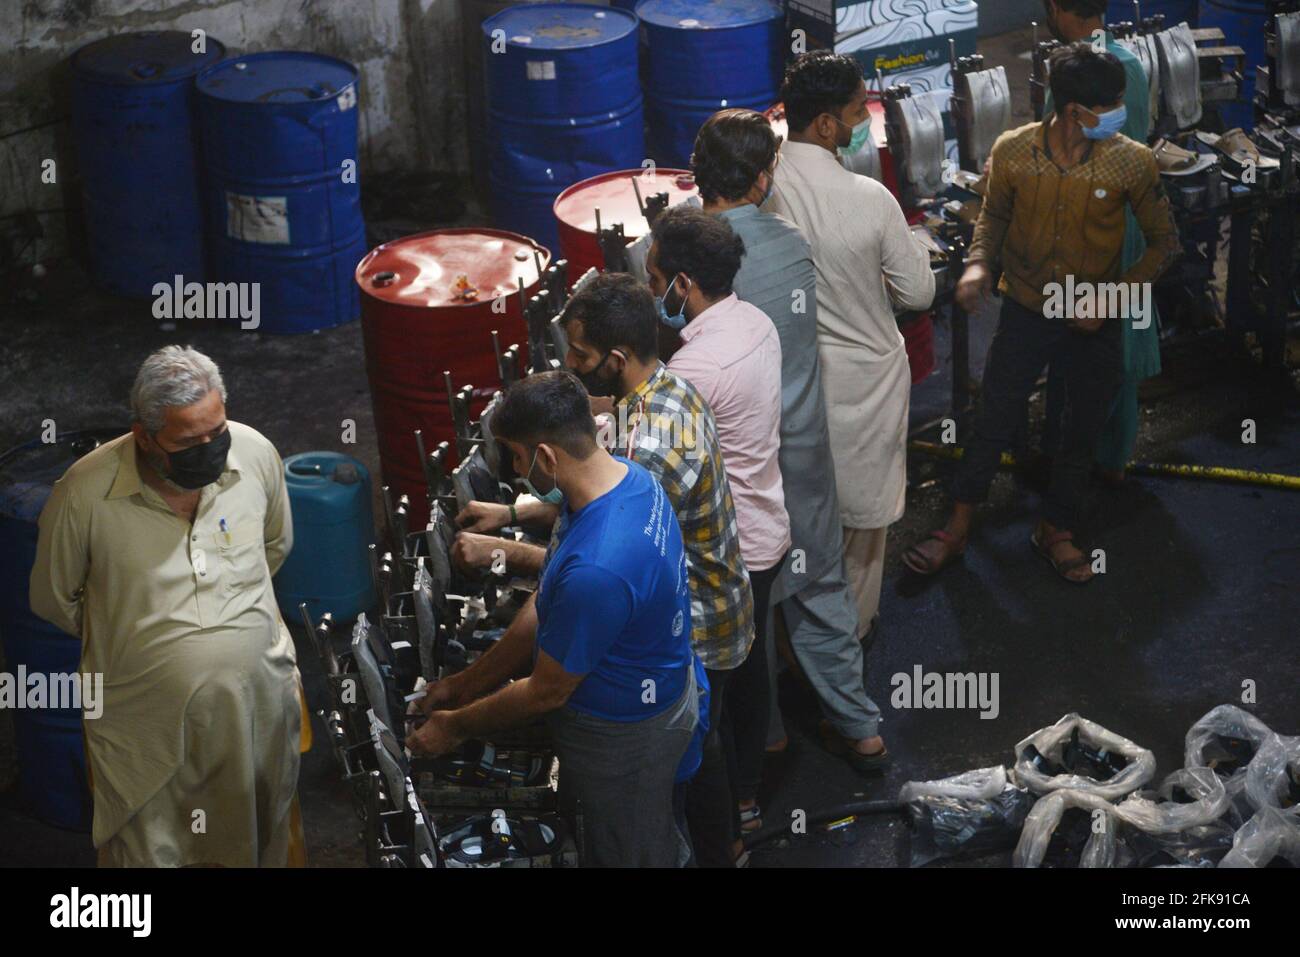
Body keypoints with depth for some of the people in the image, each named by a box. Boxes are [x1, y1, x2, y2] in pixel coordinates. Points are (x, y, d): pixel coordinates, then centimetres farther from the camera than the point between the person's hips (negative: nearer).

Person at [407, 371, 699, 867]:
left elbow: (547, 692, -25)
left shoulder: (595, 570, -41)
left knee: (629, 852, 17)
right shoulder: (624, 474, -10)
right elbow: (546, 609, 2)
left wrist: (455, 727, -9)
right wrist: (467, 682, 6)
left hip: (625, 732, -8)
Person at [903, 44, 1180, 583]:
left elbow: (1164, 243, -7)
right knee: (994, 424, 8)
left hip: (1095, 321, 0)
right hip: (1025, 311, 0)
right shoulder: (1012, 152, -16)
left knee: (1082, 432, 15)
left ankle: (1056, 531, 36)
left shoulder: (1132, 163, -18)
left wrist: (1111, 298, -17)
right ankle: (957, 529, 25)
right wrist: (979, 263, -13)